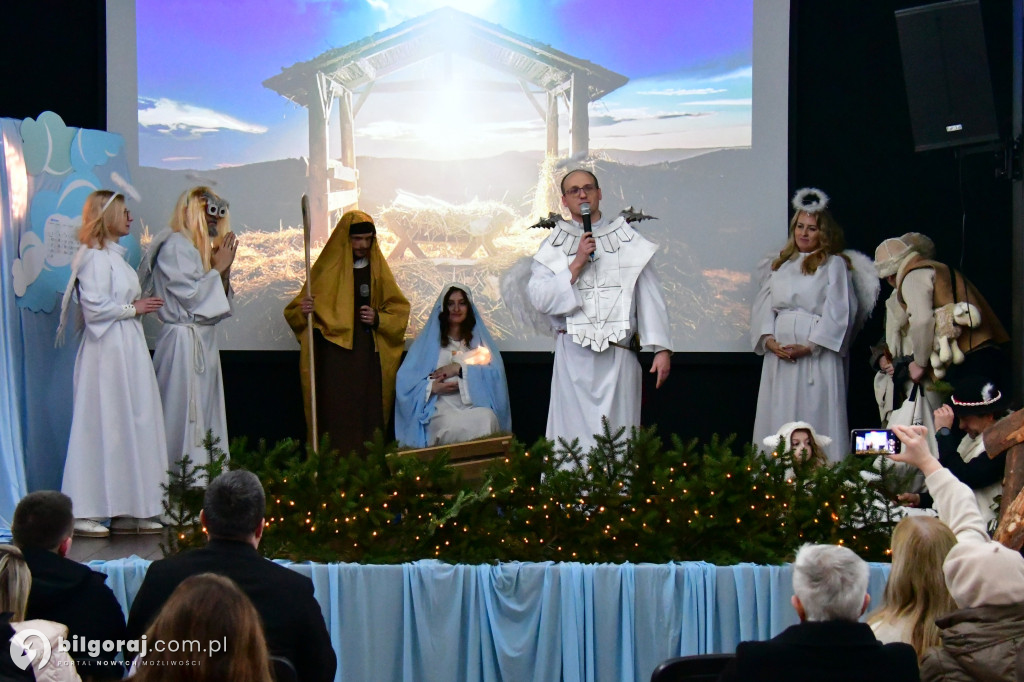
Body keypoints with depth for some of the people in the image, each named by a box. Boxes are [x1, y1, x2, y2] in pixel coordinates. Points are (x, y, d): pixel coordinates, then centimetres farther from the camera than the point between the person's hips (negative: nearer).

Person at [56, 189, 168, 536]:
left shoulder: (113, 256, 18)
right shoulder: (95, 258, -12)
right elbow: (94, 308, -19)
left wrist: (139, 306, 8)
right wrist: (133, 308, -11)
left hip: (127, 350, 10)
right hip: (108, 350, -10)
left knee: (131, 427, 8)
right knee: (103, 427, -7)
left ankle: (126, 511, 11)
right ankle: (84, 512, -4)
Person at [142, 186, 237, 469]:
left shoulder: (198, 248, 18)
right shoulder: (175, 247, -10)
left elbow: (218, 301, 17)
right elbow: (191, 295, -17)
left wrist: (223, 270, 3)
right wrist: (217, 269, -7)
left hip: (203, 340, 10)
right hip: (184, 341, -10)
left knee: (206, 413, 8)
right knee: (186, 414, -9)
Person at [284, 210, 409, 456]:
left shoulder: (377, 268, 12)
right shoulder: (327, 269, 6)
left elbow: (400, 309, 15)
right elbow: (296, 314, 6)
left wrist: (378, 318, -4)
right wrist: (302, 310, -17)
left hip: (369, 359, 2)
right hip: (334, 357, -2)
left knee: (369, 419, -2)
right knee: (336, 419, -9)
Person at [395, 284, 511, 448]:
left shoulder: (480, 340, 22)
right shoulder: (428, 341, 18)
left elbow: (496, 374, 4)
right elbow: (406, 381, 7)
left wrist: (459, 368, -6)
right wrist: (432, 387, -12)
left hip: (476, 405, 1)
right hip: (441, 408, -1)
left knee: (486, 420, -36)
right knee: (455, 426, -37)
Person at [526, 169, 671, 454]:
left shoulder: (628, 240, 10)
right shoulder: (553, 247, 10)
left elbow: (650, 295, 6)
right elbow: (538, 299, -3)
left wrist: (661, 348, -1)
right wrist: (577, 264, -10)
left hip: (619, 356, 0)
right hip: (573, 358, 0)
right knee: (574, 438, -3)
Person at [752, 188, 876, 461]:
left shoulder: (835, 264, 3)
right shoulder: (781, 265, 19)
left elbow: (839, 312, -7)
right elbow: (762, 306, 12)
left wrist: (809, 346, -15)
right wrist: (769, 340, -6)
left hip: (818, 355, -5)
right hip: (779, 355, 5)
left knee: (815, 417, -8)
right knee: (778, 418, 2)